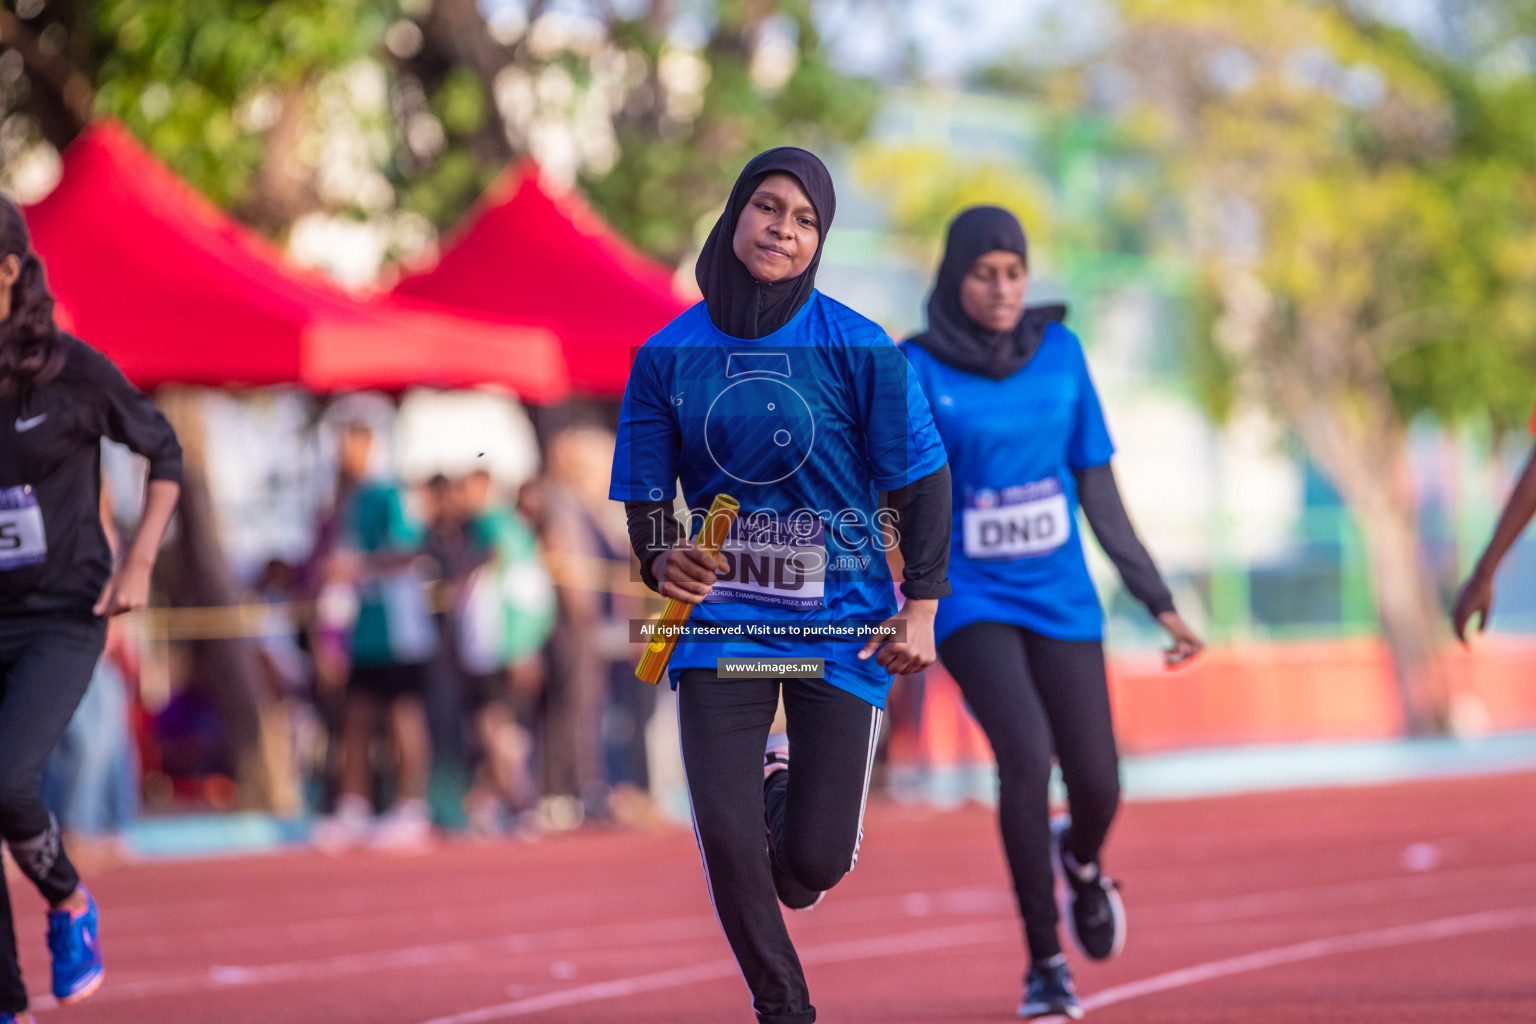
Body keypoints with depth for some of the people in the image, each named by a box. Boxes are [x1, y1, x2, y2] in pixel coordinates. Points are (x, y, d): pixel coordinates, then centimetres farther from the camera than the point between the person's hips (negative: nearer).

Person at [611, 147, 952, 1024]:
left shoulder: (858, 349, -7)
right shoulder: (669, 355, -1)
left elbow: (924, 478, -1)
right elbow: (646, 493, 6)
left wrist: (920, 609, -9)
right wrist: (660, 559, -16)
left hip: (842, 619, -1)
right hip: (720, 610, 1)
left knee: (814, 863, -3)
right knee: (726, 836, -11)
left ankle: (791, 783, 35)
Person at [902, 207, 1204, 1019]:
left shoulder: (1059, 352, 2)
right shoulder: (918, 371, -6)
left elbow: (1097, 487, 7)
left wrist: (1157, 600, 6)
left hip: (1060, 600, 3)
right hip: (971, 601, -3)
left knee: (1097, 786, -1)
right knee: (1025, 754, -24)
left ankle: (1081, 862, 39)